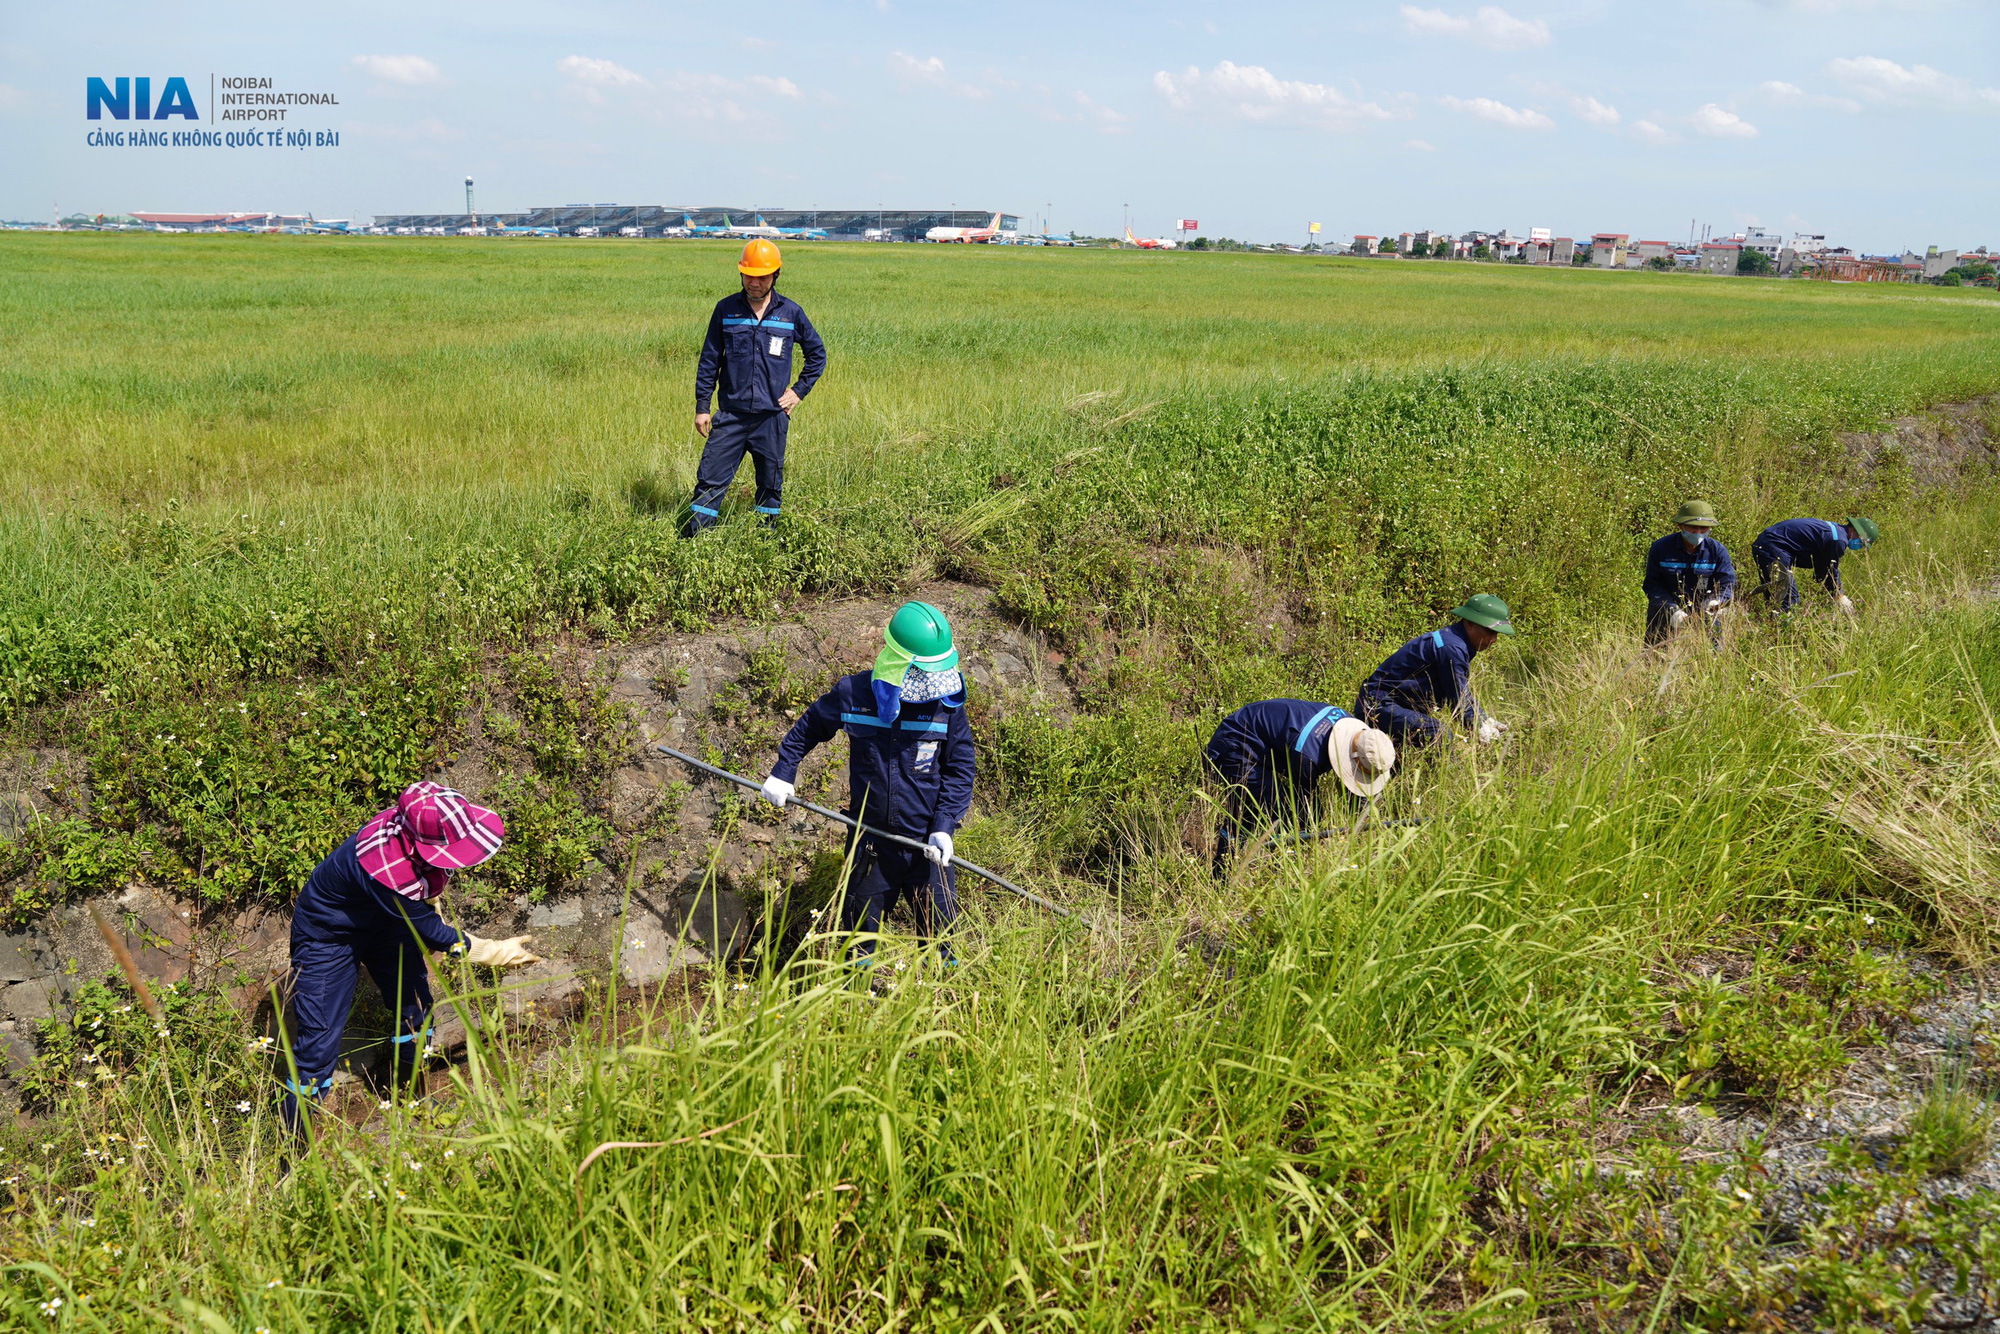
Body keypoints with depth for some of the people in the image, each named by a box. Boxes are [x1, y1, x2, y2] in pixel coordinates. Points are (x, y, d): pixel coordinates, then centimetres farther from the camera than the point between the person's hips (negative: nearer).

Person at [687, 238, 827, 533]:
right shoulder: (726, 309, 3)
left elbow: (817, 354, 15)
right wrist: (701, 406, 3)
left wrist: (799, 390, 6)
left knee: (771, 485, 10)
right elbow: (709, 360, 7)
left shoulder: (791, 312, 2)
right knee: (710, 480, -5)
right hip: (731, 414, 0)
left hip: (772, 417, 1)